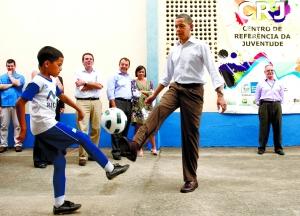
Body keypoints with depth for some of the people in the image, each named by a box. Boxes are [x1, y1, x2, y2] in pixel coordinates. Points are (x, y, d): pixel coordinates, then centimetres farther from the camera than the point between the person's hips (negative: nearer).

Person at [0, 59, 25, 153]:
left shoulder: (20, 76, 6)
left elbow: (17, 83, -14)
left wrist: (10, 75, 0)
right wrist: (12, 84, -6)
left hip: (16, 104, -1)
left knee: (17, 125, 2)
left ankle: (18, 144, 7)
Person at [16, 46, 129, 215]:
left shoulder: (51, 81, 13)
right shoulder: (38, 82, -13)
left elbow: (62, 96, 29)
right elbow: (20, 103, -17)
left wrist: (78, 109, 34)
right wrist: (23, 128, -19)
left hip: (45, 128, 9)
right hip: (47, 126, -9)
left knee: (59, 162, 9)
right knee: (83, 138, -4)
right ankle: (110, 169, 6)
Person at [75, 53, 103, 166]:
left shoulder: (97, 73, 16)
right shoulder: (78, 74, 7)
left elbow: (100, 86, -3)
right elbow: (81, 89, -6)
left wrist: (85, 82, -4)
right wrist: (94, 85, -1)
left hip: (96, 102, 4)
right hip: (82, 102, -3)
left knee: (96, 128, 3)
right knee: (83, 129, -10)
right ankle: (83, 156, -8)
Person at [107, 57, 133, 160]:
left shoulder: (130, 78, 21)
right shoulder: (115, 76, 3)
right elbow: (110, 92, -5)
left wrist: (132, 105, 9)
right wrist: (113, 105, -14)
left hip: (128, 103, 6)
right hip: (118, 102, -6)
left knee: (125, 128, 7)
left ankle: (123, 150, 14)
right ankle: (115, 151, -7)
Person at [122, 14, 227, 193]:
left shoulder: (201, 46, -2)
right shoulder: (174, 51, 14)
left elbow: (213, 70, -11)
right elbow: (167, 76, 23)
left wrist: (220, 95, -23)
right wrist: (154, 95, 23)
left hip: (193, 91, -4)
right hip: (175, 88, 4)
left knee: (190, 135, -3)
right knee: (158, 111, -28)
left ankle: (191, 179, 6)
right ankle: (135, 145, -47)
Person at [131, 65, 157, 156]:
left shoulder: (149, 82, 17)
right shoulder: (133, 82, 8)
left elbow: (152, 93, 7)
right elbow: (134, 93, -5)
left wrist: (142, 92, -6)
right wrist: (147, 93, -11)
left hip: (148, 106, 2)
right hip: (137, 107, -2)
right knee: (138, 127, -2)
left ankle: (154, 147, 9)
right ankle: (140, 149, 3)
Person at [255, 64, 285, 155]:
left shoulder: (279, 84, 14)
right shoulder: (261, 84, 9)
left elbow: (282, 96, 14)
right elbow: (257, 97, 12)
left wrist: (277, 104, 5)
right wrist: (261, 105, 4)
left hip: (276, 106, 2)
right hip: (264, 106, -2)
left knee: (277, 127, 1)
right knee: (264, 127, -3)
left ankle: (278, 148, 8)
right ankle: (261, 147, 2)